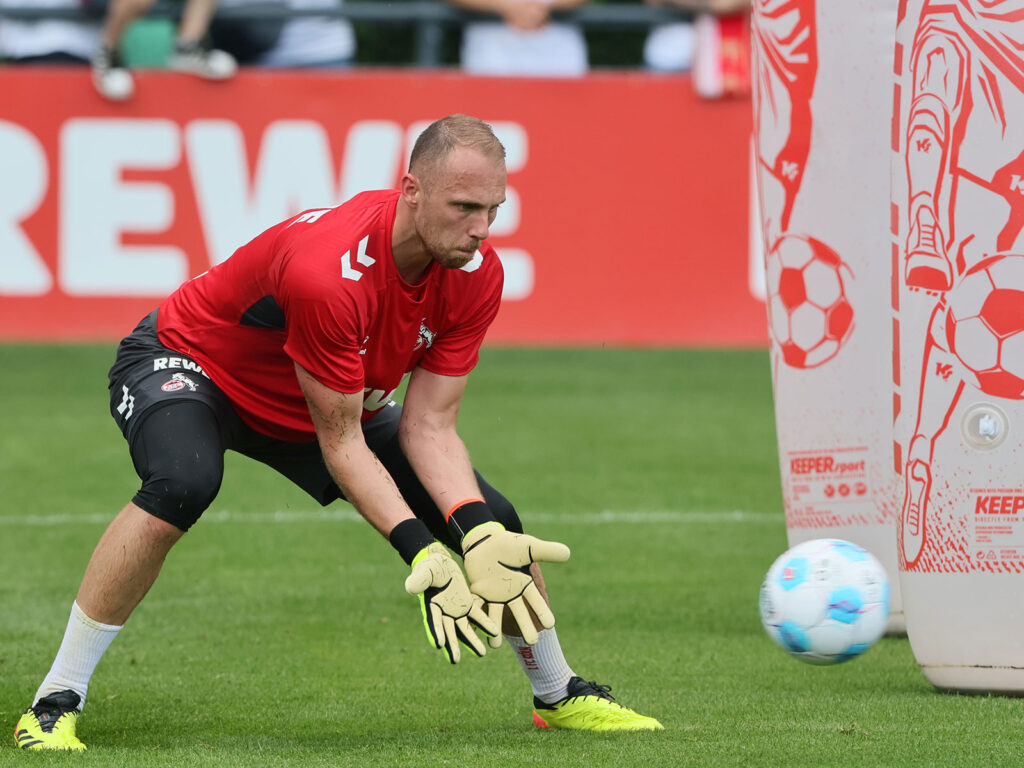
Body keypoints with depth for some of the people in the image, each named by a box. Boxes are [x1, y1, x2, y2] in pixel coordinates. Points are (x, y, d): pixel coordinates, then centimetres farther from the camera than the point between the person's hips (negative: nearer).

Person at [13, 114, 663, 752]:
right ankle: (55, 703, -29)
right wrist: (423, 553, -36)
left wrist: (480, 535, -30)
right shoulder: (324, 270, -40)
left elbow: (429, 426, -15)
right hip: (189, 362, -7)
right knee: (183, 483, -40)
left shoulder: (476, 275, -20)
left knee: (491, 523, -1)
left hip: (343, 396, 7)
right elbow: (340, 442, -30)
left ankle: (560, 694, 27)